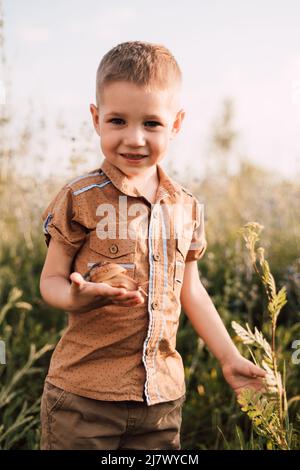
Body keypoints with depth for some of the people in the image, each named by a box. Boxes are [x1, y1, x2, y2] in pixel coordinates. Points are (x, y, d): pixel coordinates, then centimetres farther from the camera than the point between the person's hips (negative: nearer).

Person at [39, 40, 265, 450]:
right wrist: (78, 297, -27)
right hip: (83, 395, -4)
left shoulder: (186, 208, 5)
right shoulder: (80, 200, -9)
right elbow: (52, 280, -5)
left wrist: (230, 359, 13)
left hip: (162, 395, 4)